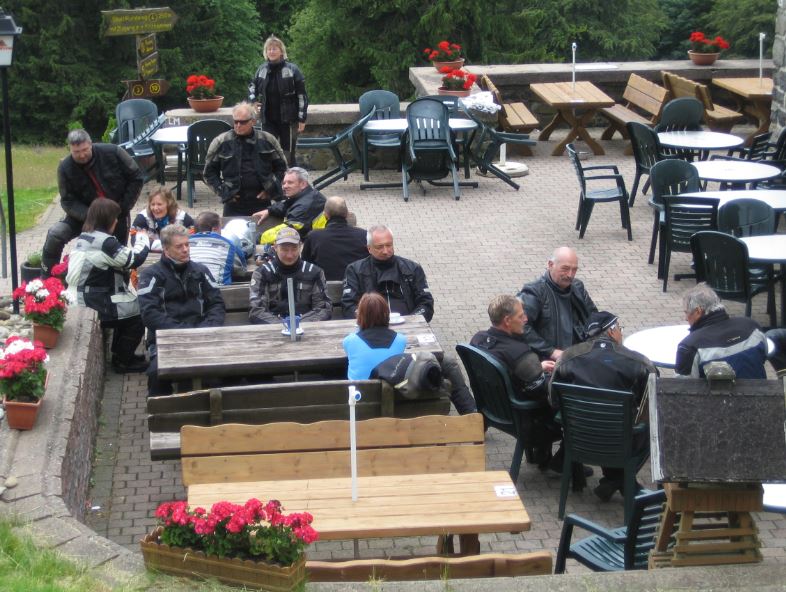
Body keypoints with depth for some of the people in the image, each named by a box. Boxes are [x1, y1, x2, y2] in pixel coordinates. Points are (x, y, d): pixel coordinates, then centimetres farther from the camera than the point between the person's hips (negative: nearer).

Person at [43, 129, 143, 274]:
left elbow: (136, 178, -8)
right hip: (85, 214, 0)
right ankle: (46, 277, -4)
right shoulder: (65, 168, -14)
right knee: (55, 235, -19)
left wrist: (124, 207, -11)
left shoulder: (112, 153, -18)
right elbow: (68, 201, -11)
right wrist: (89, 216, -29)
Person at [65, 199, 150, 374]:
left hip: (83, 300, 9)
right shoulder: (105, 242, -23)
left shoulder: (84, 238, 7)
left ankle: (121, 354, 30)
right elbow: (135, 259, -18)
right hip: (97, 306, -9)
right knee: (139, 314, 6)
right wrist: (143, 238, -3)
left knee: (130, 308, 23)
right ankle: (122, 362, 16)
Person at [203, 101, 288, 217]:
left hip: (262, 201, 1)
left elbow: (281, 167, 13)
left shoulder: (267, 140, 3)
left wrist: (271, 190, 3)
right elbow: (209, 171, 6)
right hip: (234, 205, -1)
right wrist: (222, 191, -4)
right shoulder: (221, 142, -2)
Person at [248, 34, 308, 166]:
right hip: (268, 119, 3)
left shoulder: (292, 70, -6)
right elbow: (252, 86, 26)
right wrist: (253, 100, 8)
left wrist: (302, 118, -7)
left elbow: (302, 96, -5)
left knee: (288, 154, 1)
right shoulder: (262, 70, 6)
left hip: (287, 119, -3)